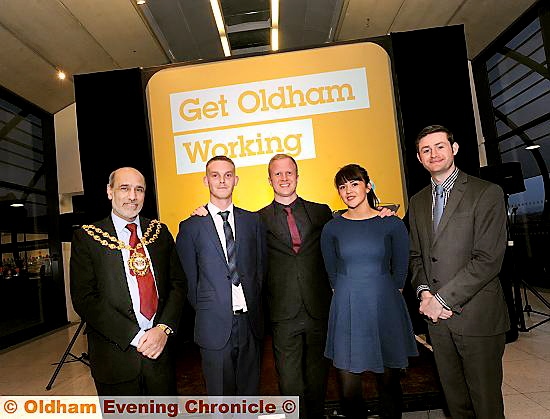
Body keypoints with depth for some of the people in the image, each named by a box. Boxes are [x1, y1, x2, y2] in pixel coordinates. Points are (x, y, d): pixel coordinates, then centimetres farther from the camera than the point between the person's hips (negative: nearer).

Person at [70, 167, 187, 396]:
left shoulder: (159, 231, 5)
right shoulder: (87, 237, -3)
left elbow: (178, 283, 4)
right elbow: (84, 298, -10)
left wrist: (164, 328, -11)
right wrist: (135, 336, -15)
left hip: (161, 350, 3)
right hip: (115, 355, -2)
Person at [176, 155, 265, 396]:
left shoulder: (252, 220, 6)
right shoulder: (191, 227, -3)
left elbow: (260, 267, 9)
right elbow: (189, 279, 2)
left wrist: (255, 308, 6)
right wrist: (203, 312, 3)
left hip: (250, 322, 3)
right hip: (215, 326, -2)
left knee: (250, 389, 17)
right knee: (220, 394, 11)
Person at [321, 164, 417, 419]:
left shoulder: (392, 224, -1)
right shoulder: (332, 228, 1)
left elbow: (400, 271, 7)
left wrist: (381, 297, 8)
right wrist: (349, 298, 7)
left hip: (385, 309, 0)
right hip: (347, 312, 1)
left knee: (388, 383, 10)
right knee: (348, 387, 4)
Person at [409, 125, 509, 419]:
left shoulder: (487, 193, -8)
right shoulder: (417, 202, 11)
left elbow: (488, 259, -15)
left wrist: (442, 298, -16)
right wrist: (424, 292, -4)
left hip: (477, 316, -5)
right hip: (437, 317, 5)